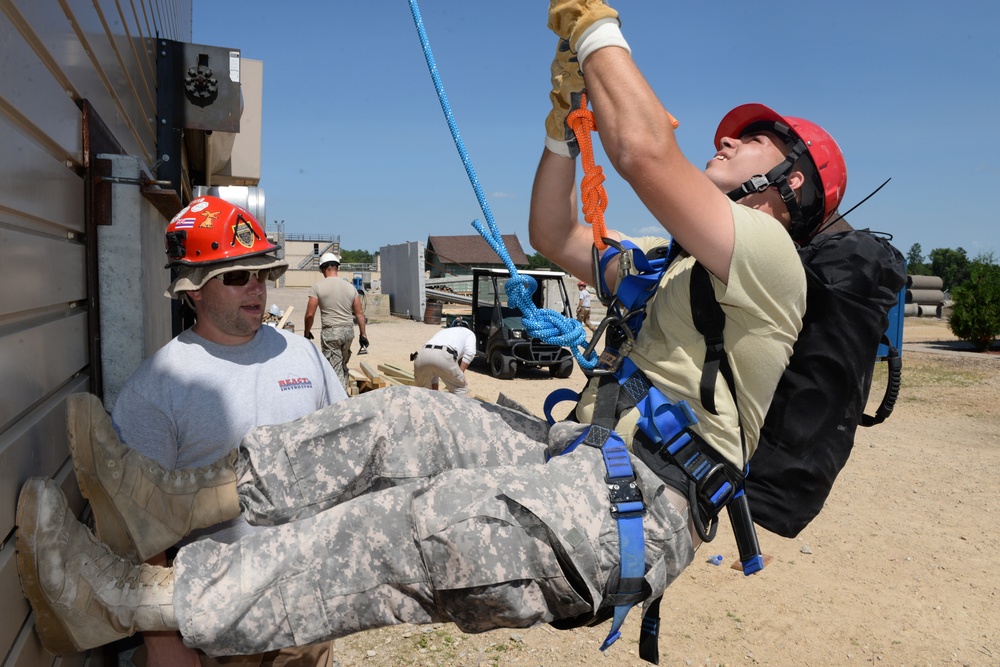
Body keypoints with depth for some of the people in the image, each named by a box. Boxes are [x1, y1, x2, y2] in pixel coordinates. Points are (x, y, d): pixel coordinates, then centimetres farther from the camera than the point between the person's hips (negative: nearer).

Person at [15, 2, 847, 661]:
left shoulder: (766, 252, -4)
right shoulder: (677, 267, 26)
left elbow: (644, 152, -19)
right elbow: (553, 236, 26)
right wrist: (566, 118, 18)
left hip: (642, 502, -8)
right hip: (587, 456, 9)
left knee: (419, 529, -24)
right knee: (405, 419, -6)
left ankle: (144, 599, -21)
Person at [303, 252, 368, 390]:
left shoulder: (317, 287, -6)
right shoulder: (350, 286, 6)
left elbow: (310, 314, -6)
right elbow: (360, 313, 6)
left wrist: (307, 332, 9)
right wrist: (362, 335, 14)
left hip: (330, 332, -4)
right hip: (348, 331, 4)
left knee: (336, 369, -1)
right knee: (343, 365, 20)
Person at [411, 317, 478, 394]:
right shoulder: (469, 333, 33)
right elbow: (469, 353, 8)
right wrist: (460, 374, 10)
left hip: (421, 355, 5)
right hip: (444, 355, -4)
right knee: (461, 389, 19)